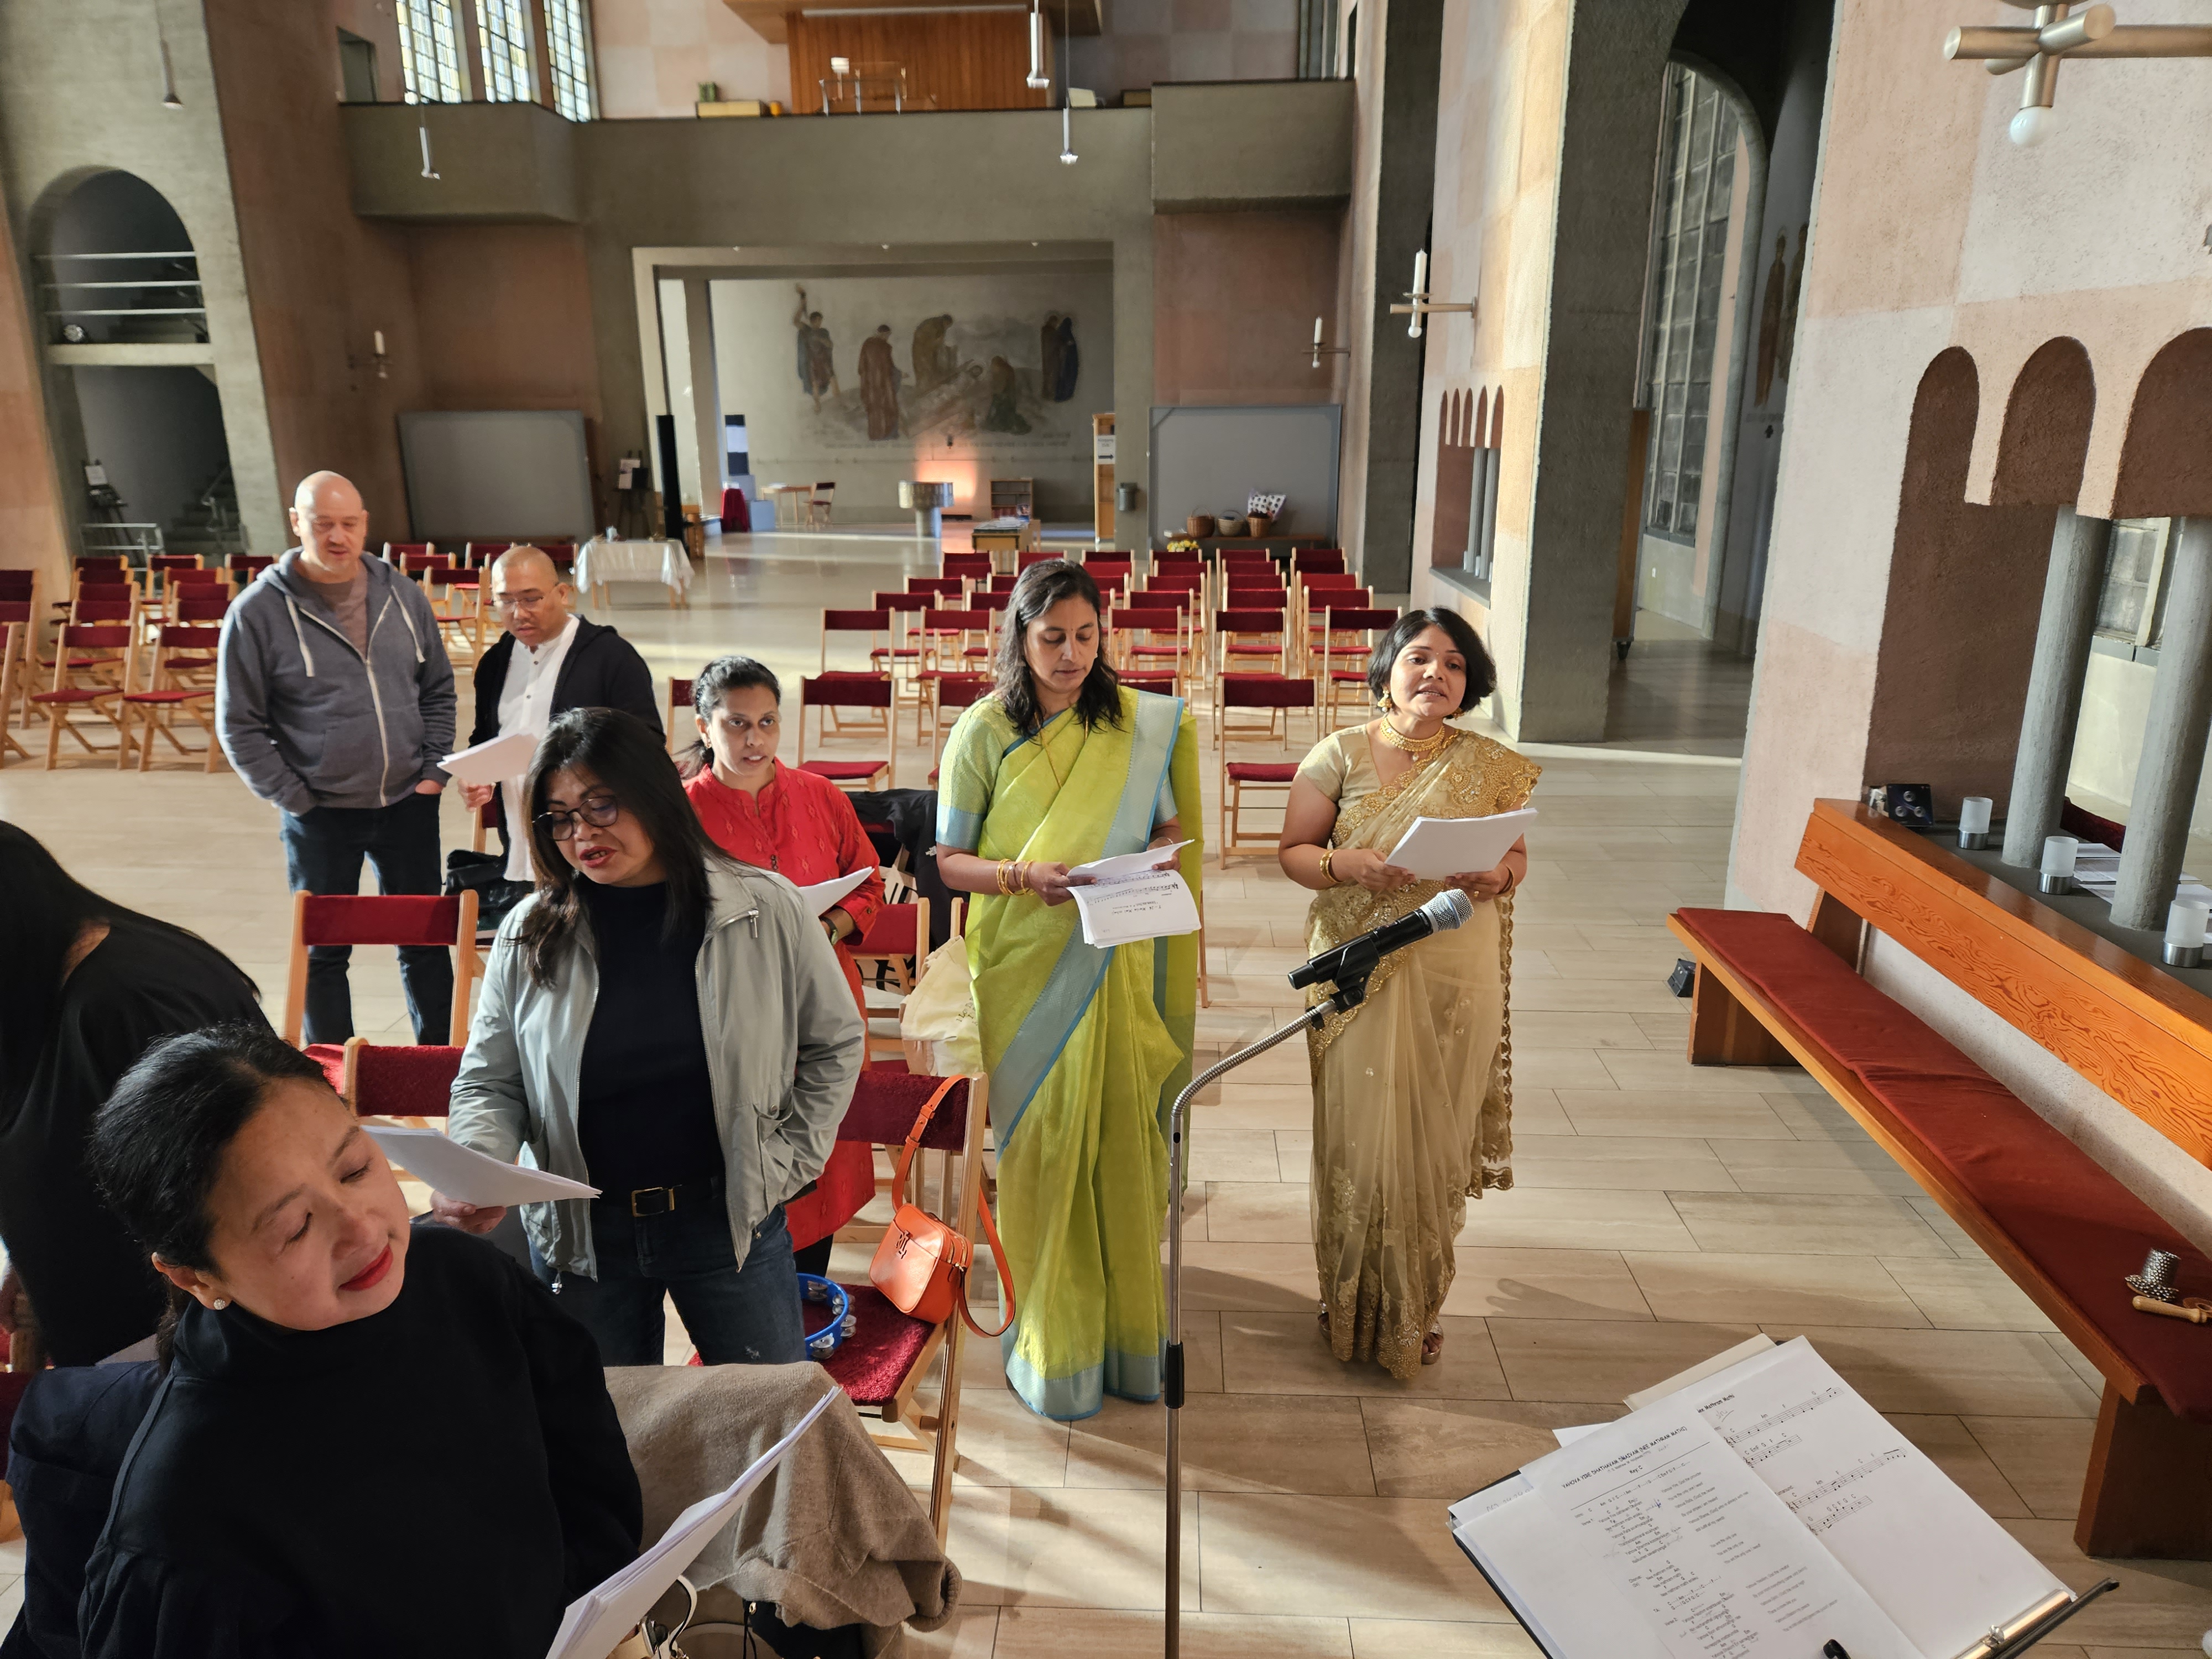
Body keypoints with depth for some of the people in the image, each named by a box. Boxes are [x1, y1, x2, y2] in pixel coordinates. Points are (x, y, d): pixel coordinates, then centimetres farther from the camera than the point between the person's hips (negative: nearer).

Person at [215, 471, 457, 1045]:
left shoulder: (403, 595, 3)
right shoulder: (258, 611, -8)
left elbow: (438, 689, 12)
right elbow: (239, 725, -5)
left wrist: (435, 770, 3)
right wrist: (293, 799, -8)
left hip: (407, 804, 3)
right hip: (319, 815, -2)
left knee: (425, 939, 12)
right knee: (323, 953, 10)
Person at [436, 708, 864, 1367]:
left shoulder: (765, 910, -8)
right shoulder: (530, 934, -4)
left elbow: (834, 1041, 3)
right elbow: (487, 1083, 1)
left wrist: (791, 1161, -3)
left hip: (732, 1220, -1)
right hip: (580, 1234, 1)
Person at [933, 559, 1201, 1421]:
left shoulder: (1142, 722, 3)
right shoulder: (983, 733, -4)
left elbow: (1174, 830, 11)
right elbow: (949, 860, -2)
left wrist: (1155, 862, -12)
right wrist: (1025, 877, -19)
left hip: (1119, 966, 2)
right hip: (1025, 971, -2)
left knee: (1123, 1141, 7)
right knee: (1043, 1148, 4)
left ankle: (1127, 1328, 26)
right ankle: (1054, 1342, 21)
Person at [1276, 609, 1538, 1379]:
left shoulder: (1490, 766, 2)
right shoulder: (1340, 754, -3)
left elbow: (1518, 854, 10)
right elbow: (1293, 851, 0)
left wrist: (1497, 877, -14)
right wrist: (1349, 865, -21)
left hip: (1455, 976, 1)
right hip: (1360, 972, -1)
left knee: (1435, 1140, 10)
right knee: (1360, 1135, 5)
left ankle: (1417, 1309, 31)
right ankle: (1352, 1303, 27)